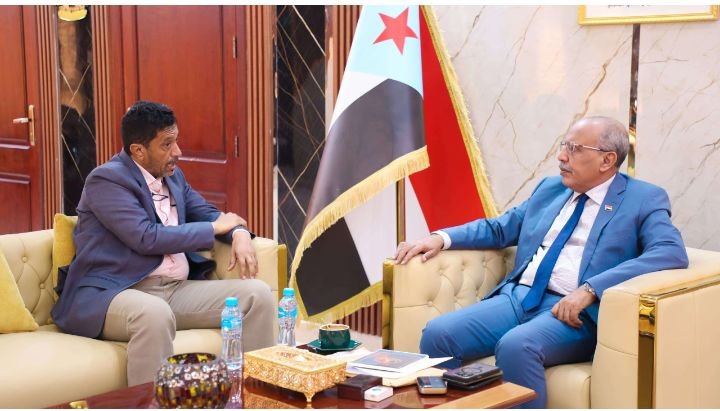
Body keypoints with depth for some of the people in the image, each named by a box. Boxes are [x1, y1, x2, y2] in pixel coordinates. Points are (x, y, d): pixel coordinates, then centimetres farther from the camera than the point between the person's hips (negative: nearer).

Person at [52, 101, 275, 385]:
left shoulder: (173, 175, 16)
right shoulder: (106, 180, -9)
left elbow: (206, 213, 25)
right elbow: (148, 239, -18)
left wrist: (239, 233, 0)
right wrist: (215, 228, -8)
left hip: (178, 289, 7)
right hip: (111, 293, -7)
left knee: (258, 294, -8)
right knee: (156, 314, -41)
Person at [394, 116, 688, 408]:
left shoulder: (644, 199, 2)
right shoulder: (550, 189, 21)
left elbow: (672, 253, -15)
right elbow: (498, 229, 28)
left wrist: (590, 289, -24)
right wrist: (441, 238, 9)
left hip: (574, 311, -6)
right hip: (518, 297, 6)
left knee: (516, 346, -35)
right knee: (437, 333, -18)